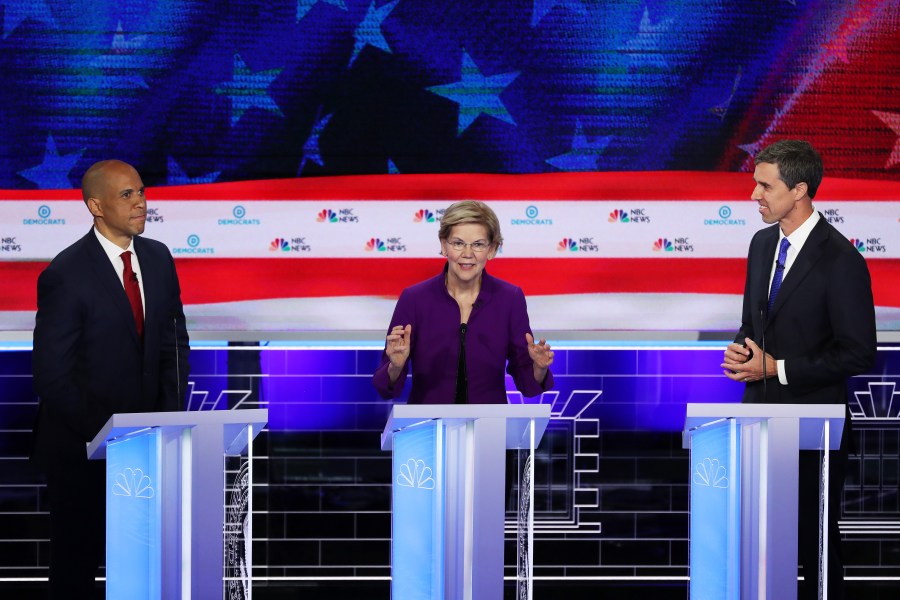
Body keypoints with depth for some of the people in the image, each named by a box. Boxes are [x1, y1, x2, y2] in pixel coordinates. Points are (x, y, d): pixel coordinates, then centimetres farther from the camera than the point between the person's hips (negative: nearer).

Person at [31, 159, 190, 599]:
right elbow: (52, 373, -15)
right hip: (83, 447, -5)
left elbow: (174, 343, 12)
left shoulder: (158, 258, 5)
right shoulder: (66, 275, -14)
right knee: (77, 562, 6)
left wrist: (170, 415, 0)